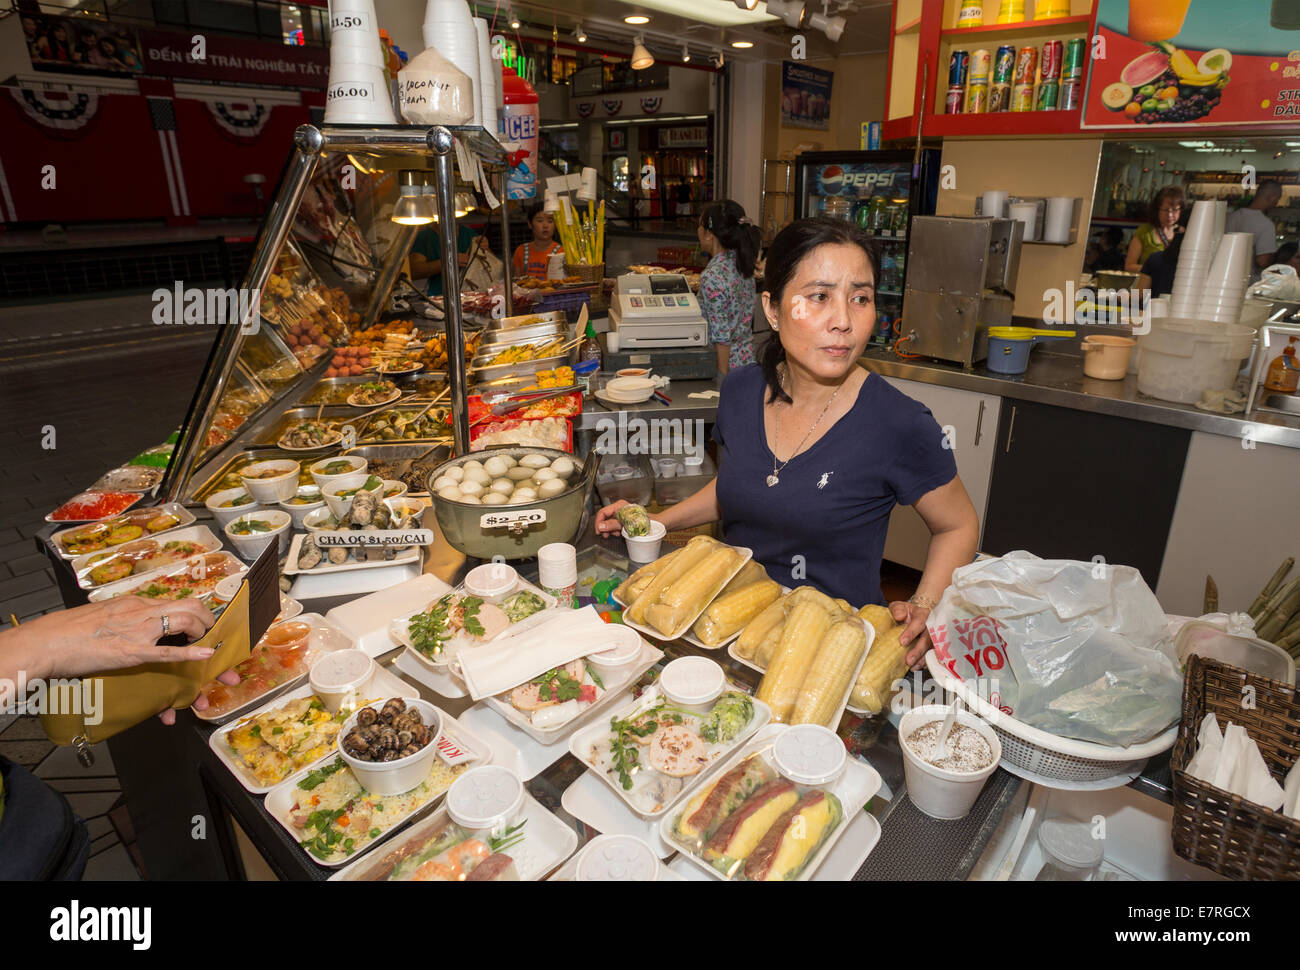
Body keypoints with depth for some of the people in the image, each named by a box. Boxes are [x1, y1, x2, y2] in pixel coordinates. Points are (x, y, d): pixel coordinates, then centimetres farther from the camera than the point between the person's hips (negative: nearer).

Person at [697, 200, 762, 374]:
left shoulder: (712, 277, -21)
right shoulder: (741, 263, 4)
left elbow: (722, 337, -20)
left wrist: (723, 377, -16)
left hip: (729, 364, -8)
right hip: (747, 358, 8)